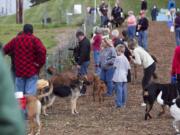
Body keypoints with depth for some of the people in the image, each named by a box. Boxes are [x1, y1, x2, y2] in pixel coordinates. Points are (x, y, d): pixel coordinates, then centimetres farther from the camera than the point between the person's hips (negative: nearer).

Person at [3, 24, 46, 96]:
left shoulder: (15, 40, 6)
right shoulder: (34, 40, -7)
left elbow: (5, 50, 12)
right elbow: (42, 51, -23)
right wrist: (39, 63, -12)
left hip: (19, 71, 3)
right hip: (32, 71, -3)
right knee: (30, 95, -5)